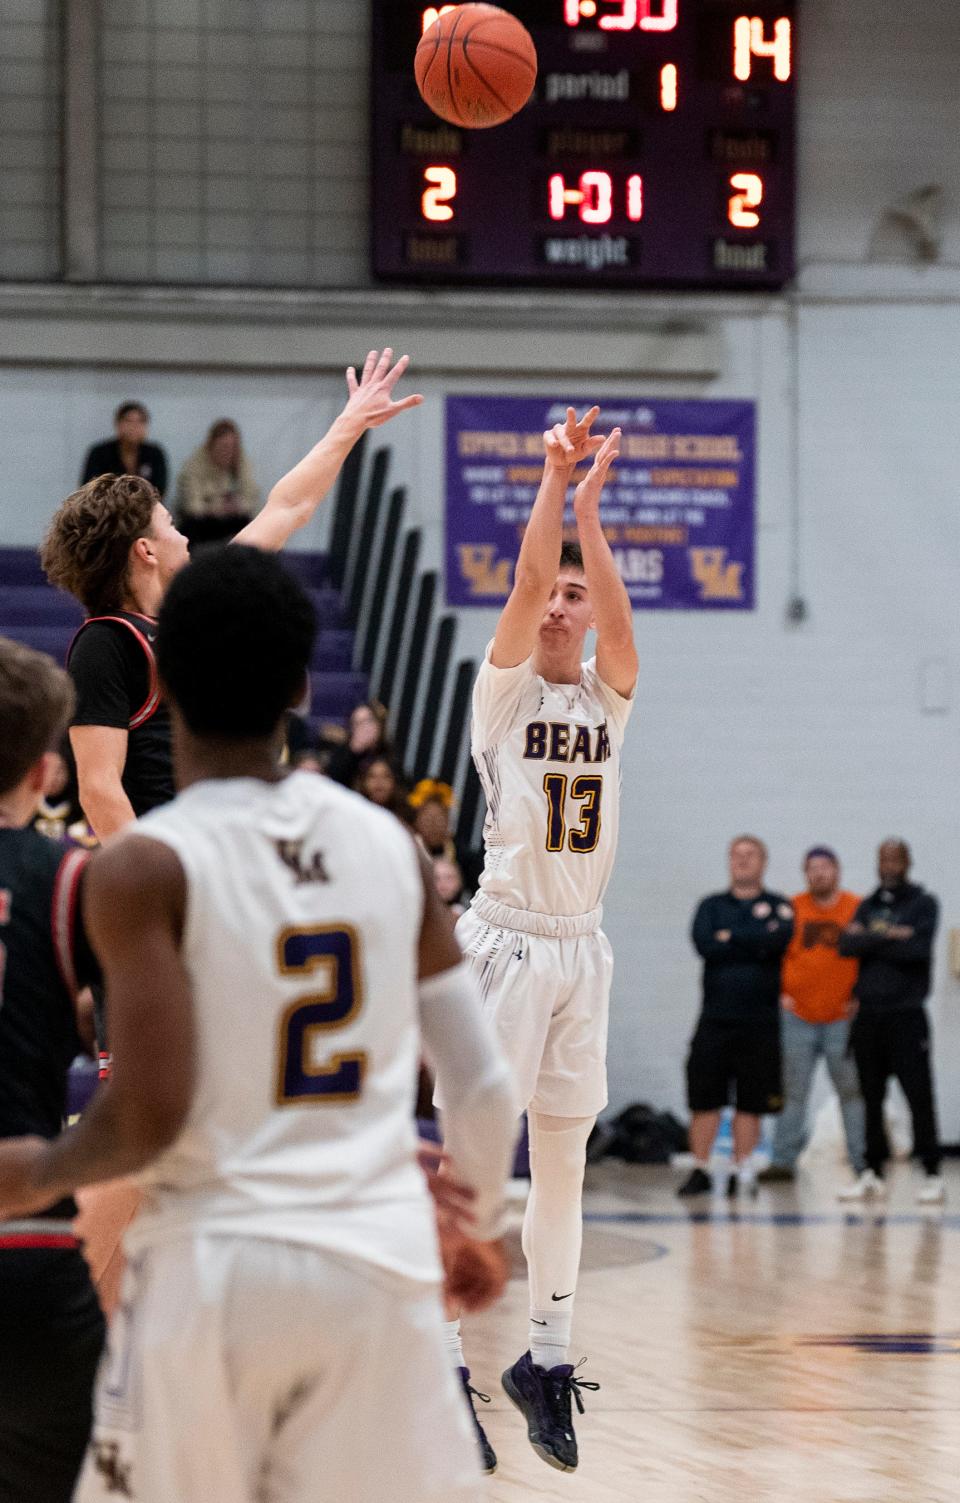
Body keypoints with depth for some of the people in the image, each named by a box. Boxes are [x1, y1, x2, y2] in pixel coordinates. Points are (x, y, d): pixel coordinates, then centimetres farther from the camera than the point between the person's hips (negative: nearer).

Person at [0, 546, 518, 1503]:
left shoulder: (145, 868, -8)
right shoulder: (389, 845, 7)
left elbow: (151, 1115, -15)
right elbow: (487, 1087, 9)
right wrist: (480, 1227, 27)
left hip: (216, 1262, -3)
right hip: (381, 1264, 3)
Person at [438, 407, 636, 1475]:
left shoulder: (607, 697, 10)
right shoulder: (503, 688, 1)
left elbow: (616, 614, -10)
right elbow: (526, 581, -15)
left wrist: (588, 503, -18)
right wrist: (554, 478, -19)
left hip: (580, 947, 5)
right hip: (505, 939, -4)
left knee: (563, 1161, 8)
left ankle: (545, 1357, 14)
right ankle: (448, 1364, -6)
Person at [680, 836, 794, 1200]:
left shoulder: (778, 906, 7)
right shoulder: (712, 906, 13)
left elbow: (779, 939, -13)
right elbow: (704, 944, -5)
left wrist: (730, 938, -8)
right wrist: (756, 942, -7)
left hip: (760, 1020, -1)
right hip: (715, 1018, 1)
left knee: (751, 1102, 1)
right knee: (704, 1098, -2)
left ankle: (742, 1173, 7)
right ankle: (700, 1170, 4)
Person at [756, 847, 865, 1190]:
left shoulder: (857, 909, 1)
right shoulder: (792, 909, 4)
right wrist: (779, 993, 1)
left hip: (841, 1017, -1)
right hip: (797, 1017, 1)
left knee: (851, 1090, 0)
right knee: (792, 1092, 4)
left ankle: (862, 1162, 5)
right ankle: (784, 1160, 8)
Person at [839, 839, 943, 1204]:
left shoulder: (923, 904, 0)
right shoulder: (867, 906, 14)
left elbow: (917, 948, -16)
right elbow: (848, 944, -2)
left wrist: (871, 940, -8)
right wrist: (891, 937, -12)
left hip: (906, 1016, -5)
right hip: (868, 1016, 5)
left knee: (919, 1097, -7)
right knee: (872, 1098, 7)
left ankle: (932, 1175, -6)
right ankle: (873, 1173, 13)